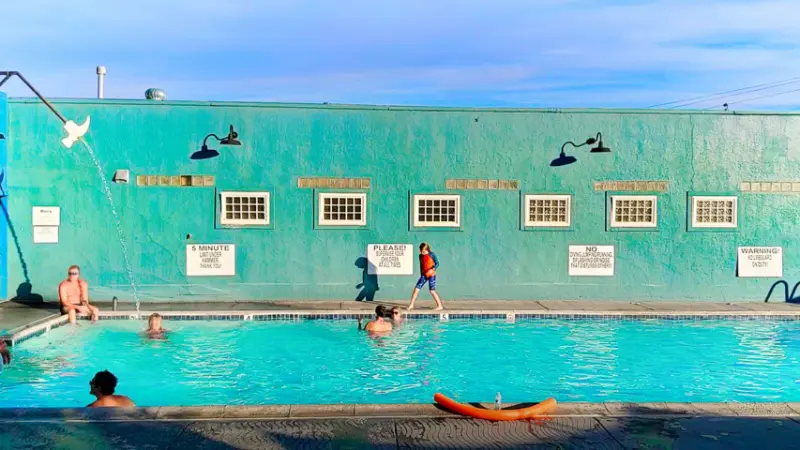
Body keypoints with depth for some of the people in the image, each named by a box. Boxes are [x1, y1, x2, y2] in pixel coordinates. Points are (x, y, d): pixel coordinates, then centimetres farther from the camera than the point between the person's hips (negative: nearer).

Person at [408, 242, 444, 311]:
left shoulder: (432, 254, -9)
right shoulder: (420, 256, 6)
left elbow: (437, 263, -8)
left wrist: (433, 269, -25)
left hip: (431, 275, -5)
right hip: (424, 275, 5)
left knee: (432, 291, -8)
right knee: (416, 288, -2)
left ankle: (440, 306, 3)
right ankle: (411, 305, 6)